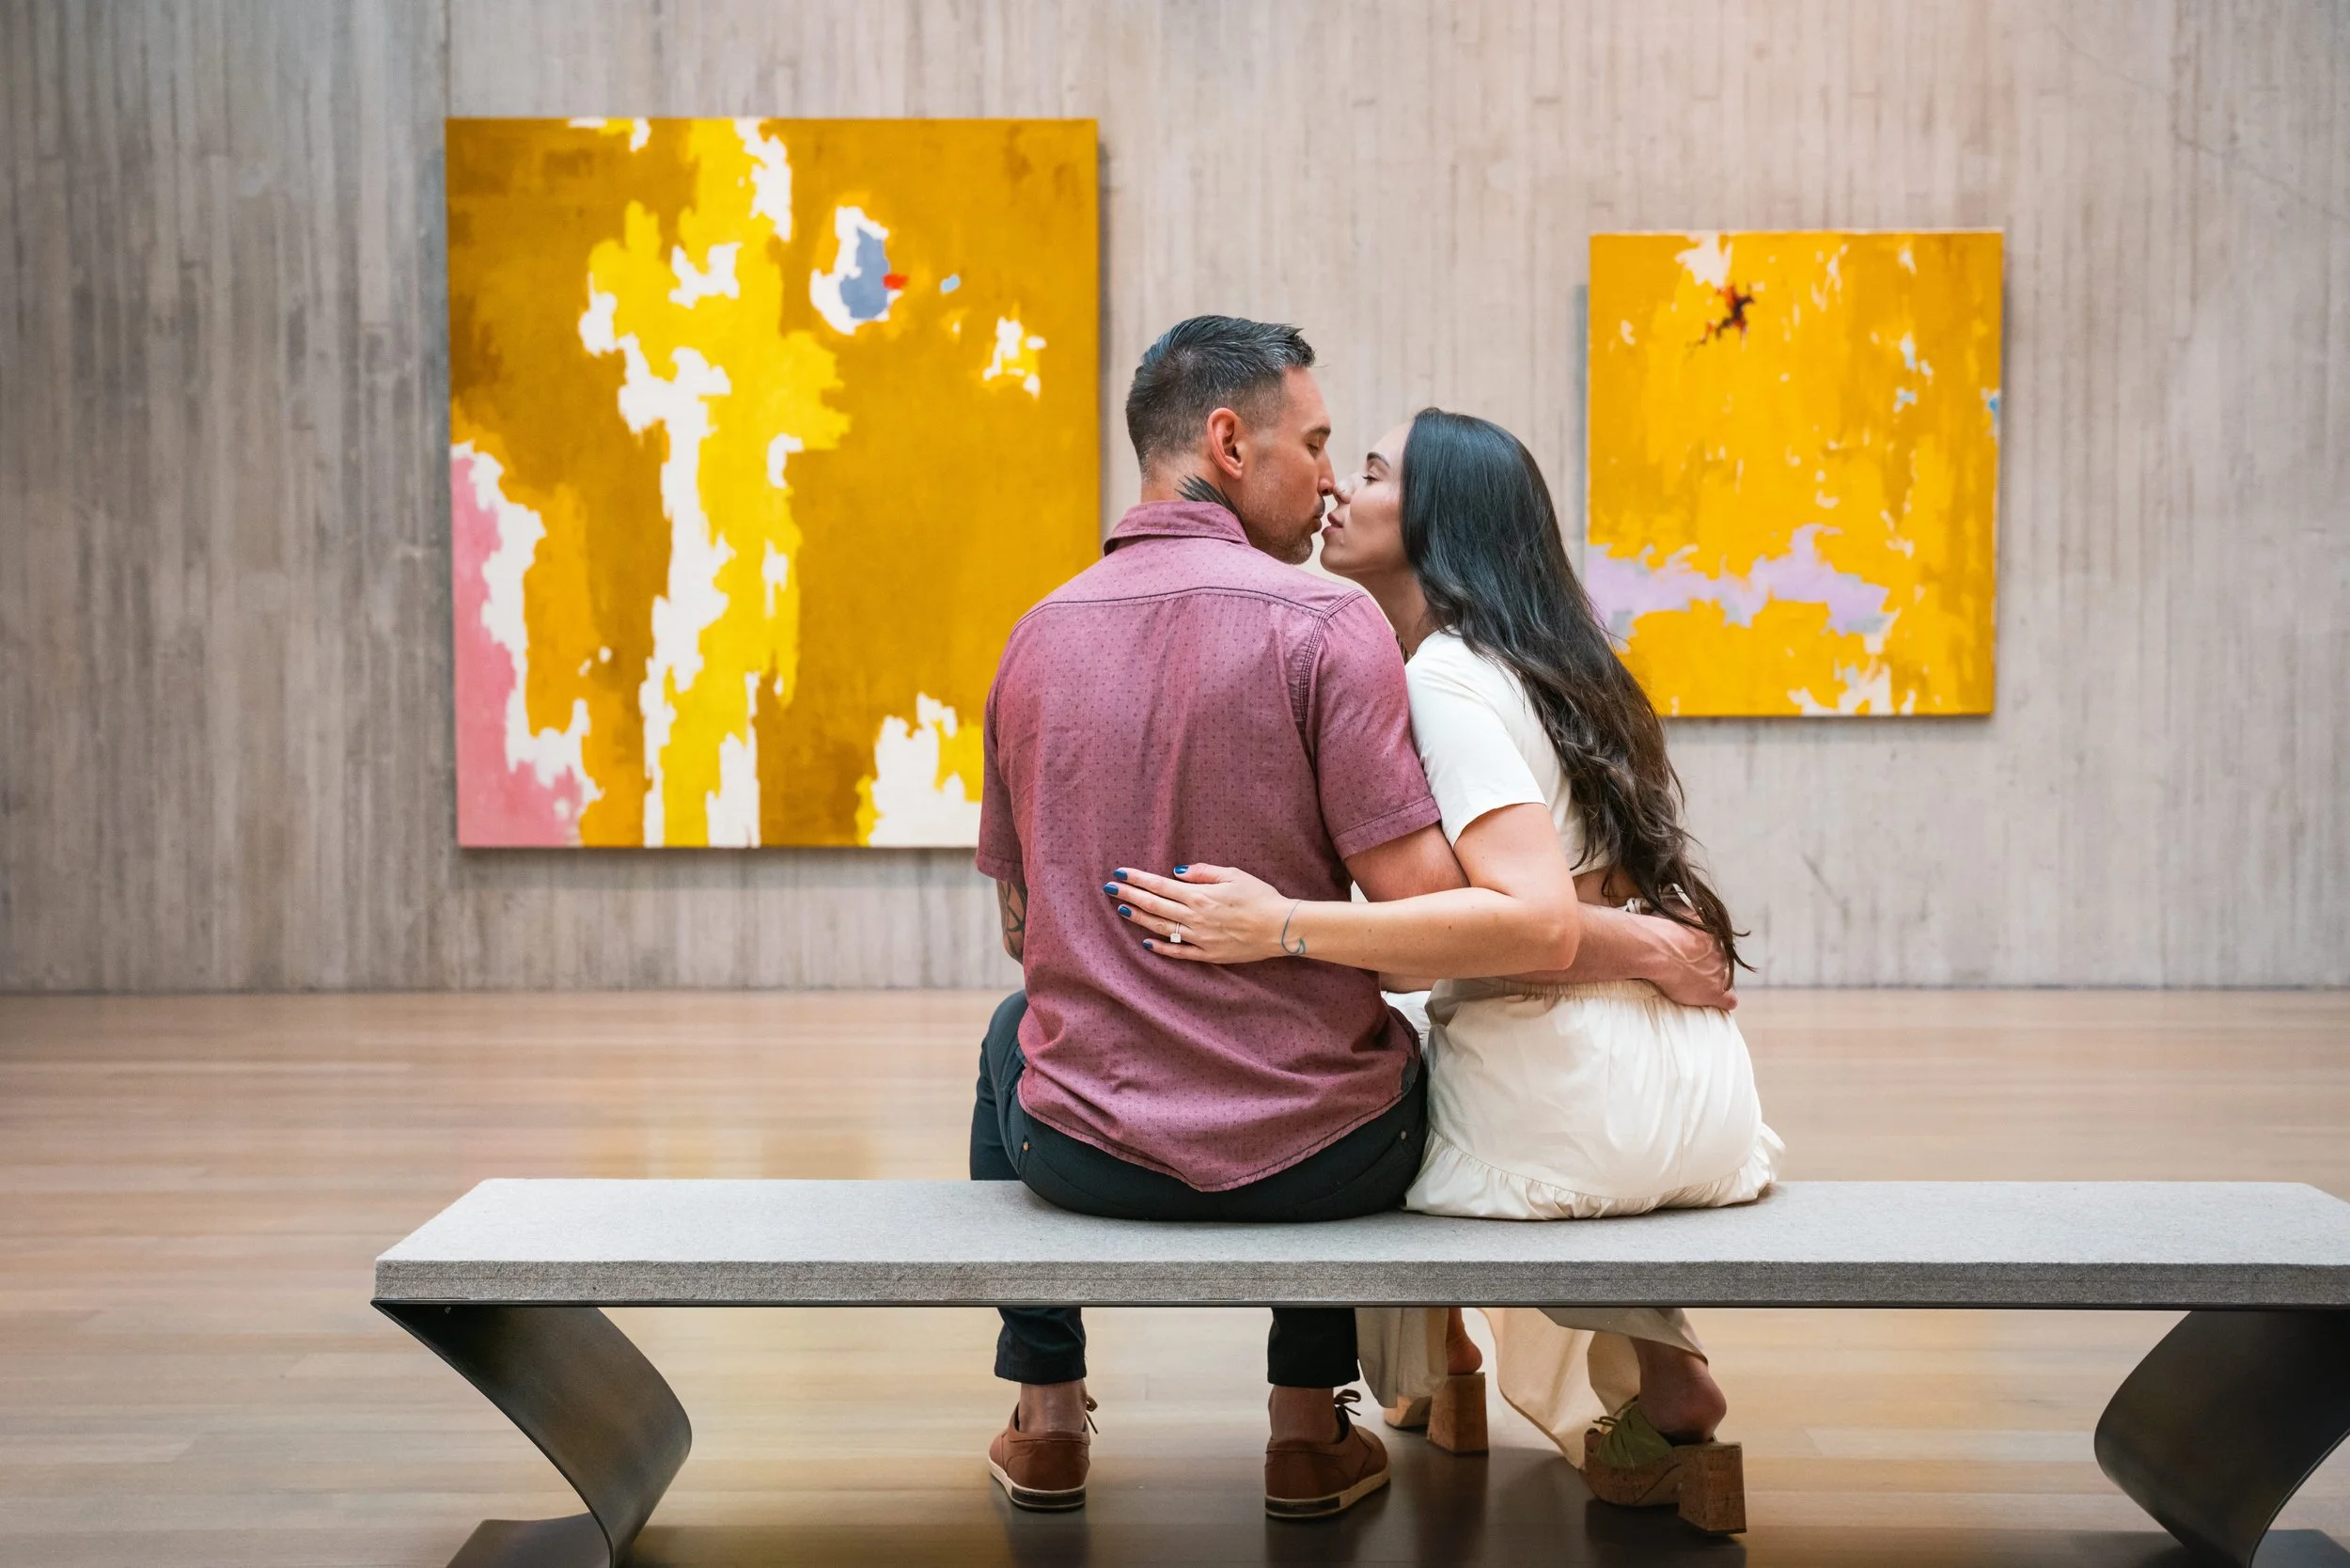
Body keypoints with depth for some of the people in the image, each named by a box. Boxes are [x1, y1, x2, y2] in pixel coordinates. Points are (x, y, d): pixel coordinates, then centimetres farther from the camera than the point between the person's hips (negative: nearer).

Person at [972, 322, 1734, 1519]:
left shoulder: (1037, 636, 1)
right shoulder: (1324, 622, -14)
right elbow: (1433, 916, -19)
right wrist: (1639, 945, -5)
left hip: (1086, 1153, 3)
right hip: (1309, 1161, -2)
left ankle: (1044, 1415, 39)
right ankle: (1309, 1429, 33)